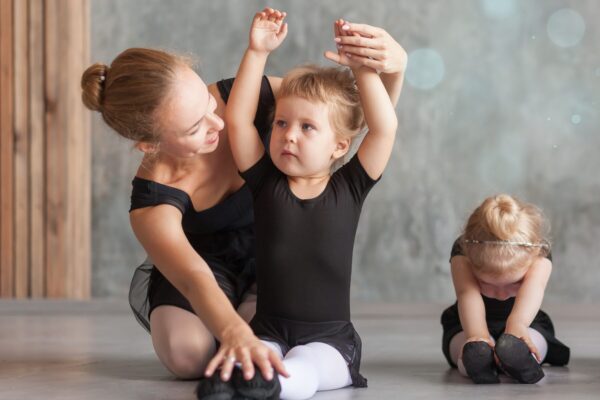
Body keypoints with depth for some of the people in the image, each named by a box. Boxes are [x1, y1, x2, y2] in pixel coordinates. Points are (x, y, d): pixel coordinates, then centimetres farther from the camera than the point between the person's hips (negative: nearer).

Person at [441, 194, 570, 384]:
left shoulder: (539, 254, -29)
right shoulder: (463, 252, -30)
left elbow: (533, 288, -52)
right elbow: (468, 294, -49)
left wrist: (517, 323, -75)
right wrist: (476, 334, -71)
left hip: (527, 324, 0)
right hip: (464, 327, 0)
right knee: (473, 347, -39)